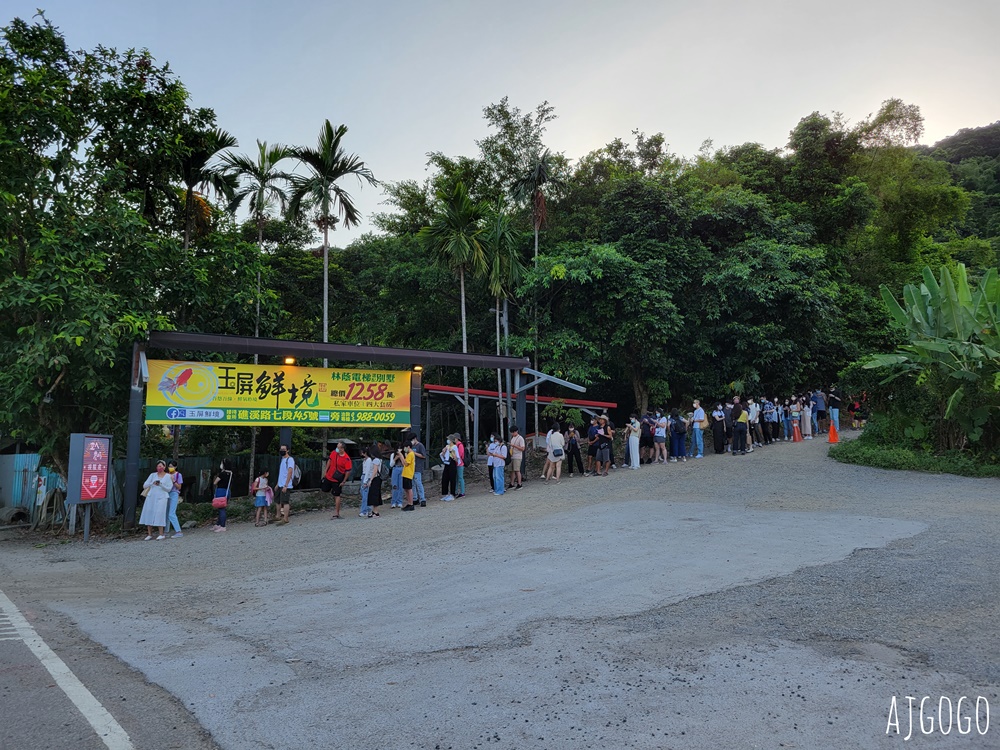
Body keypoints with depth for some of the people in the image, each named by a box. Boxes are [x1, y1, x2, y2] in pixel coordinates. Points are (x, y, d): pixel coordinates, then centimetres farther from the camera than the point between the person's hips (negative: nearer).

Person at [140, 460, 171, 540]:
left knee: (159, 514, -10)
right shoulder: (153, 475, 10)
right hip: (151, 497, 3)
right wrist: (152, 483, -14)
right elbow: (144, 485, 4)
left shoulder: (168, 476, 4)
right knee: (149, 514, -1)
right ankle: (149, 534, 7)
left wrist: (161, 485, -17)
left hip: (161, 497, -3)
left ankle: (161, 534, -5)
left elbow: (168, 489, -1)